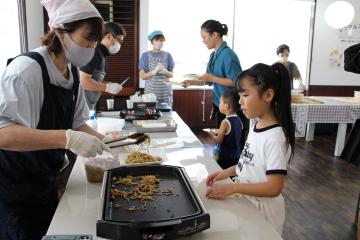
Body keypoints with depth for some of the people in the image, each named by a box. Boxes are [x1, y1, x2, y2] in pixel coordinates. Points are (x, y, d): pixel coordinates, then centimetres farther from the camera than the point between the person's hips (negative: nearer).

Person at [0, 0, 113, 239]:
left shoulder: (73, 73, -1)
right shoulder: (27, 69, -25)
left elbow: (76, 123, 6)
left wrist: (104, 141, -9)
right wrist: (68, 139, -41)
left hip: (45, 183, 7)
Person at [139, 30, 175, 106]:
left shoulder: (167, 55, 6)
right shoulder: (146, 55, 0)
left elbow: (172, 75, 8)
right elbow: (142, 76, -3)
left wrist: (165, 72, -13)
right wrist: (154, 71, -18)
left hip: (166, 93, 2)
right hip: (151, 92, -2)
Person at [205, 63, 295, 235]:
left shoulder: (275, 138, -27)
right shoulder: (255, 123, -2)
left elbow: (274, 187, -26)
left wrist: (232, 188, -26)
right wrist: (227, 172, -1)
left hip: (262, 208, -7)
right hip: (246, 200, 7)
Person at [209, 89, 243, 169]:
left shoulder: (225, 122, -21)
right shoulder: (239, 120, 0)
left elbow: (219, 141, -15)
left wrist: (212, 134, 2)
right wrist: (219, 132, 13)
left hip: (226, 158, -7)